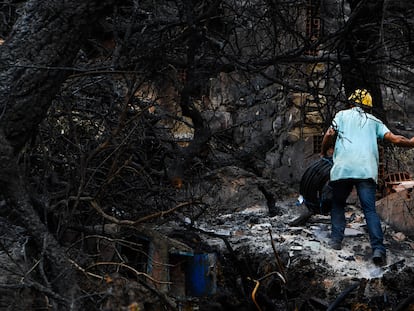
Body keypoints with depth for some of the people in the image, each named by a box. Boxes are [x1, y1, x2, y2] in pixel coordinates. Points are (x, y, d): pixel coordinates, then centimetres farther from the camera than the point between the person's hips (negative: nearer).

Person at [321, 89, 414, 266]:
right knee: (370, 209, -3)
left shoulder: (342, 115, 19)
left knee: (338, 204, 19)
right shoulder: (374, 121, 22)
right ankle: (378, 249, -16)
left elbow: (329, 135, 5)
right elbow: (394, 139, 12)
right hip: (367, 170, 1)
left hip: (342, 168, -1)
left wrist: (323, 153, 22)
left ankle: (336, 240, 9)